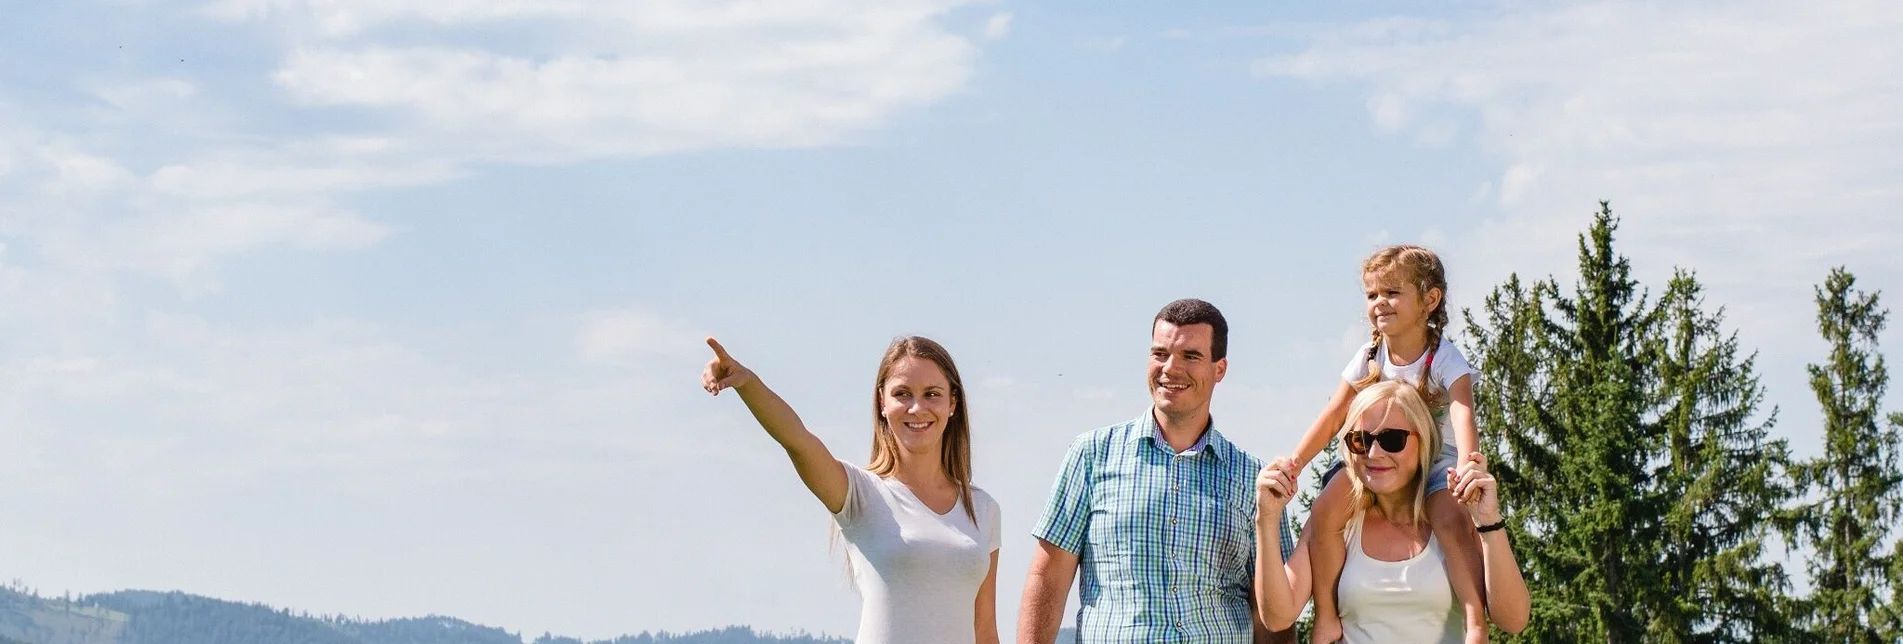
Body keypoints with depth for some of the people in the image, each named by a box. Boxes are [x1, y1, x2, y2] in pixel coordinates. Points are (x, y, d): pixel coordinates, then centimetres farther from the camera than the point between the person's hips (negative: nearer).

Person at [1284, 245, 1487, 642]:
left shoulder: (1446, 359, -16)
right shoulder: (1368, 359, -3)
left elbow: (1463, 416, -33)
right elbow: (1332, 419, 1)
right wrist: (1292, 466, -9)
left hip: (1438, 464, -4)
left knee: (1452, 520, -34)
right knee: (1324, 513, -21)